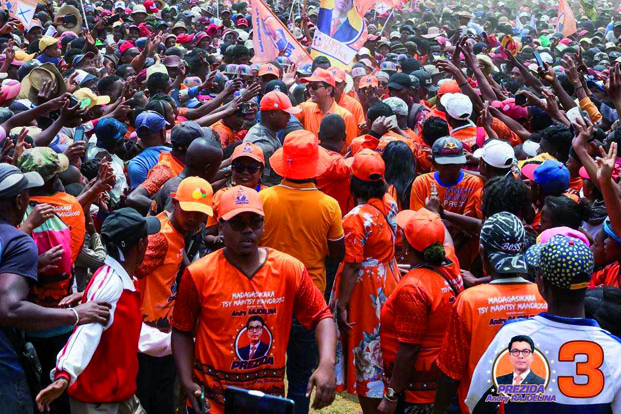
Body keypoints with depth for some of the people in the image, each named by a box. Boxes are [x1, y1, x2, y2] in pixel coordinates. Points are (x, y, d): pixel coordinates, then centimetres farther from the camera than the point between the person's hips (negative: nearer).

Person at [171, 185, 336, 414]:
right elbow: (182, 331, 0)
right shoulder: (198, 275, -9)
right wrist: (186, 381, -11)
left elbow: (321, 317, -2)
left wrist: (326, 365, -17)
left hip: (271, 396, 3)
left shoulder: (290, 269, -5)